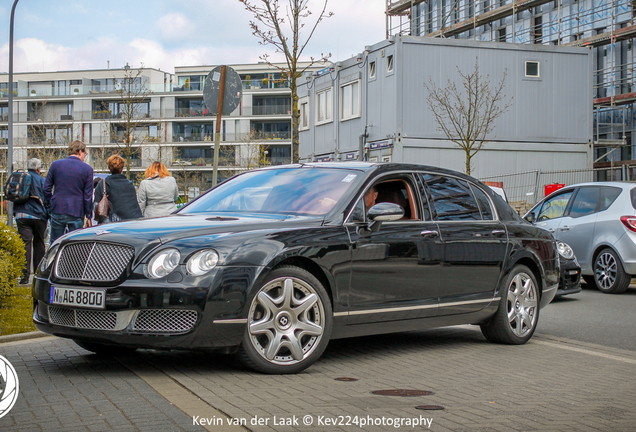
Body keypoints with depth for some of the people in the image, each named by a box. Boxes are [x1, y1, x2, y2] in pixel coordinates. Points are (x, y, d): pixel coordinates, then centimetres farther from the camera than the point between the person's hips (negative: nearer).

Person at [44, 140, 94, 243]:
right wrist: (88, 216, 4)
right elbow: (88, 195, -2)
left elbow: (46, 188, 4)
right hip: (77, 213, -2)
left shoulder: (55, 164, 3)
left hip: (58, 211, 2)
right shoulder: (87, 169, -3)